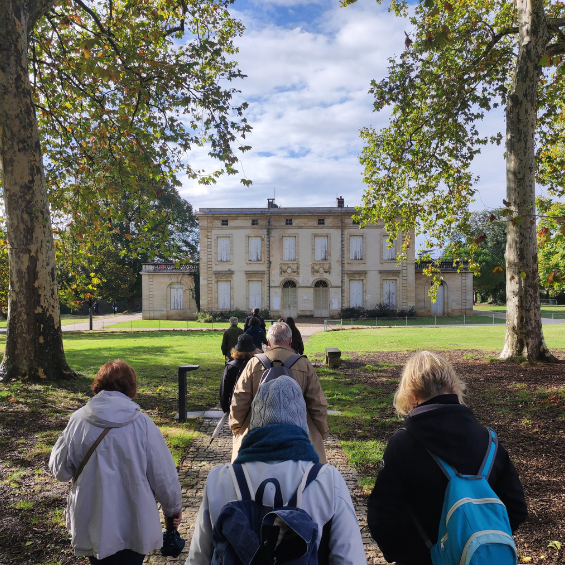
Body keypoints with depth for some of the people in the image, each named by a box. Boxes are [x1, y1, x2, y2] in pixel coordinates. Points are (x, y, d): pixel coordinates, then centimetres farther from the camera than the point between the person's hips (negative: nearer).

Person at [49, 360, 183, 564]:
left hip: (91, 525, 2)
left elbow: (60, 470, -2)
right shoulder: (142, 423, -15)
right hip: (134, 525, -2)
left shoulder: (78, 420, -12)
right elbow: (164, 475, -10)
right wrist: (173, 508, 6)